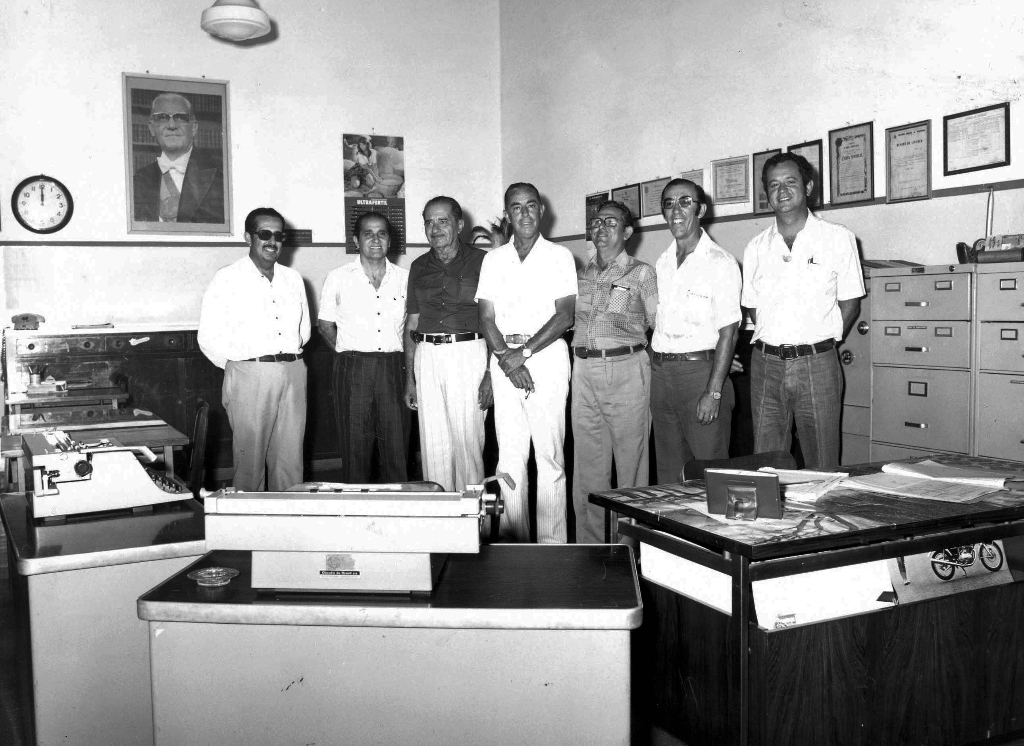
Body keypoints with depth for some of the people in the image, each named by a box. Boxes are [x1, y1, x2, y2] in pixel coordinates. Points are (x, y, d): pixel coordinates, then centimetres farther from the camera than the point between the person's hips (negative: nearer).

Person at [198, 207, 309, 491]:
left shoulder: (293, 278, 14)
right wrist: (237, 366, 0)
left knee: (291, 460, 7)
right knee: (250, 461, 0)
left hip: (293, 374, 4)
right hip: (250, 375, -4)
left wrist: (289, 359, 12)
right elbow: (208, 338, -3)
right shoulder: (228, 279, -1)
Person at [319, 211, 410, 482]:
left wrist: (401, 359, 5)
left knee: (397, 448, 2)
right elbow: (325, 325, 12)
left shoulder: (405, 278, 9)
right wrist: (350, 356, 3)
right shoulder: (338, 278, 6)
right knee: (355, 449, 1)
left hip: (394, 368, 1)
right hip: (353, 369, -1)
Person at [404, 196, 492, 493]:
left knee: (468, 442, -3)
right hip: (427, 356, 4)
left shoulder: (481, 261, 1)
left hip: (468, 354, -4)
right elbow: (412, 324, 16)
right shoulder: (419, 267, 14)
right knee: (433, 445, 6)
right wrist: (409, 377, 11)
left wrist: (491, 372, -11)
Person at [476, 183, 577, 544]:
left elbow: (564, 315, -5)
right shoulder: (493, 259, 13)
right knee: (509, 455, 4)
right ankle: (513, 540, 10)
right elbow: (486, 317, 7)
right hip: (504, 358, 3)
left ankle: (552, 542, 1)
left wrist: (525, 352, -13)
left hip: (546, 355, -3)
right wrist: (505, 358, -9)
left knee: (550, 453, -4)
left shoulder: (559, 256, 5)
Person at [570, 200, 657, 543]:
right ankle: (589, 544, 14)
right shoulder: (579, 273, 15)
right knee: (587, 466, 6)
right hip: (583, 370, 4)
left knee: (630, 460, 0)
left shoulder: (641, 273, 4)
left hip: (626, 369, -4)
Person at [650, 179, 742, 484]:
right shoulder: (662, 263, 13)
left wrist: (714, 392, -18)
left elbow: (728, 332, -12)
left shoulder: (720, 263, -8)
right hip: (660, 373, 7)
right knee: (669, 473, 12)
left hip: (699, 370, -6)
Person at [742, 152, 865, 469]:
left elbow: (850, 303, 4)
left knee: (822, 464, 2)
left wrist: (819, 345, -1)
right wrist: (776, 342, 4)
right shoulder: (756, 247, 9)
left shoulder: (838, 238, 2)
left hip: (817, 363, -2)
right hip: (766, 362, 3)